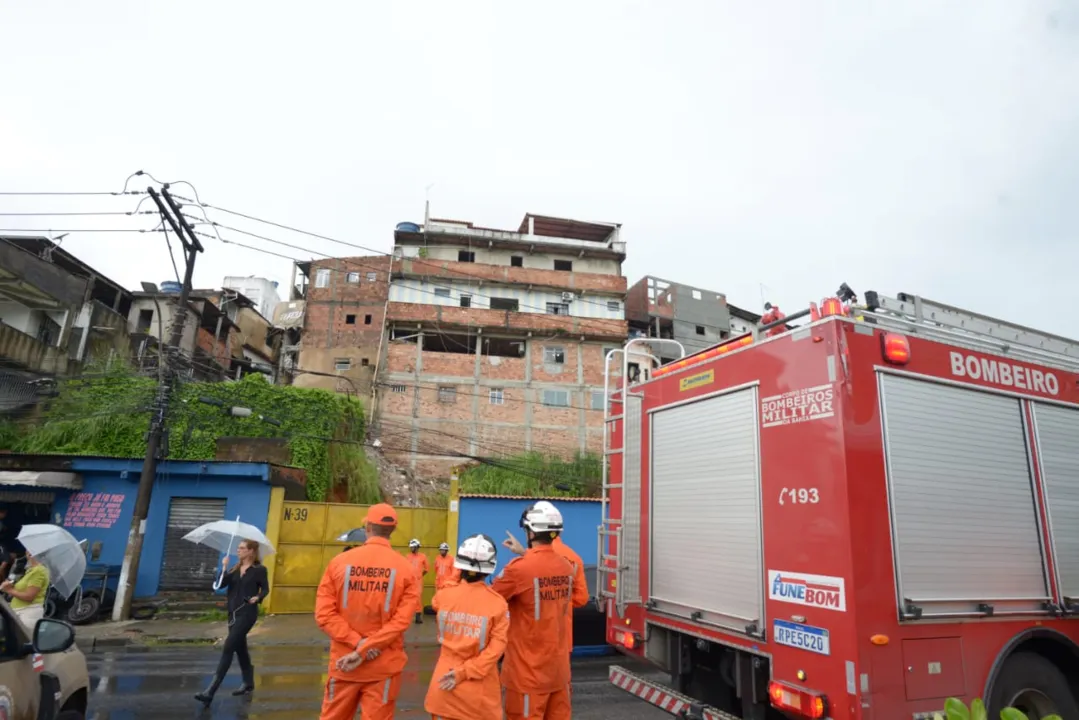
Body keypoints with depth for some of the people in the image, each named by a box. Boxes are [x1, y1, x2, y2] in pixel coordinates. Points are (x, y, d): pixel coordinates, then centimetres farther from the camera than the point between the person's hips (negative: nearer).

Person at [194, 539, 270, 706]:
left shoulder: (259, 570, -7)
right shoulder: (235, 569, 9)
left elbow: (265, 589, -3)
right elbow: (220, 585, -3)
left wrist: (257, 597, -22)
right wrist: (224, 568, -14)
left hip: (247, 613, -7)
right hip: (233, 612, 7)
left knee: (228, 648, -13)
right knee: (240, 648, 17)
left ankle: (210, 692, -12)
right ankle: (248, 684, 33)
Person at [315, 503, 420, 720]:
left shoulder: (339, 561, -5)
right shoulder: (406, 568, -7)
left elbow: (324, 614, -8)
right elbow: (401, 620, -14)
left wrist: (357, 643, -10)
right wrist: (363, 650, -11)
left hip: (342, 662, 1)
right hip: (384, 666, -1)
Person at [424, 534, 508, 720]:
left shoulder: (443, 595, -8)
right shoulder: (498, 603, -14)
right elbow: (497, 646, -17)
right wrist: (465, 671, -14)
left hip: (444, 684, 2)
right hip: (480, 689, -2)